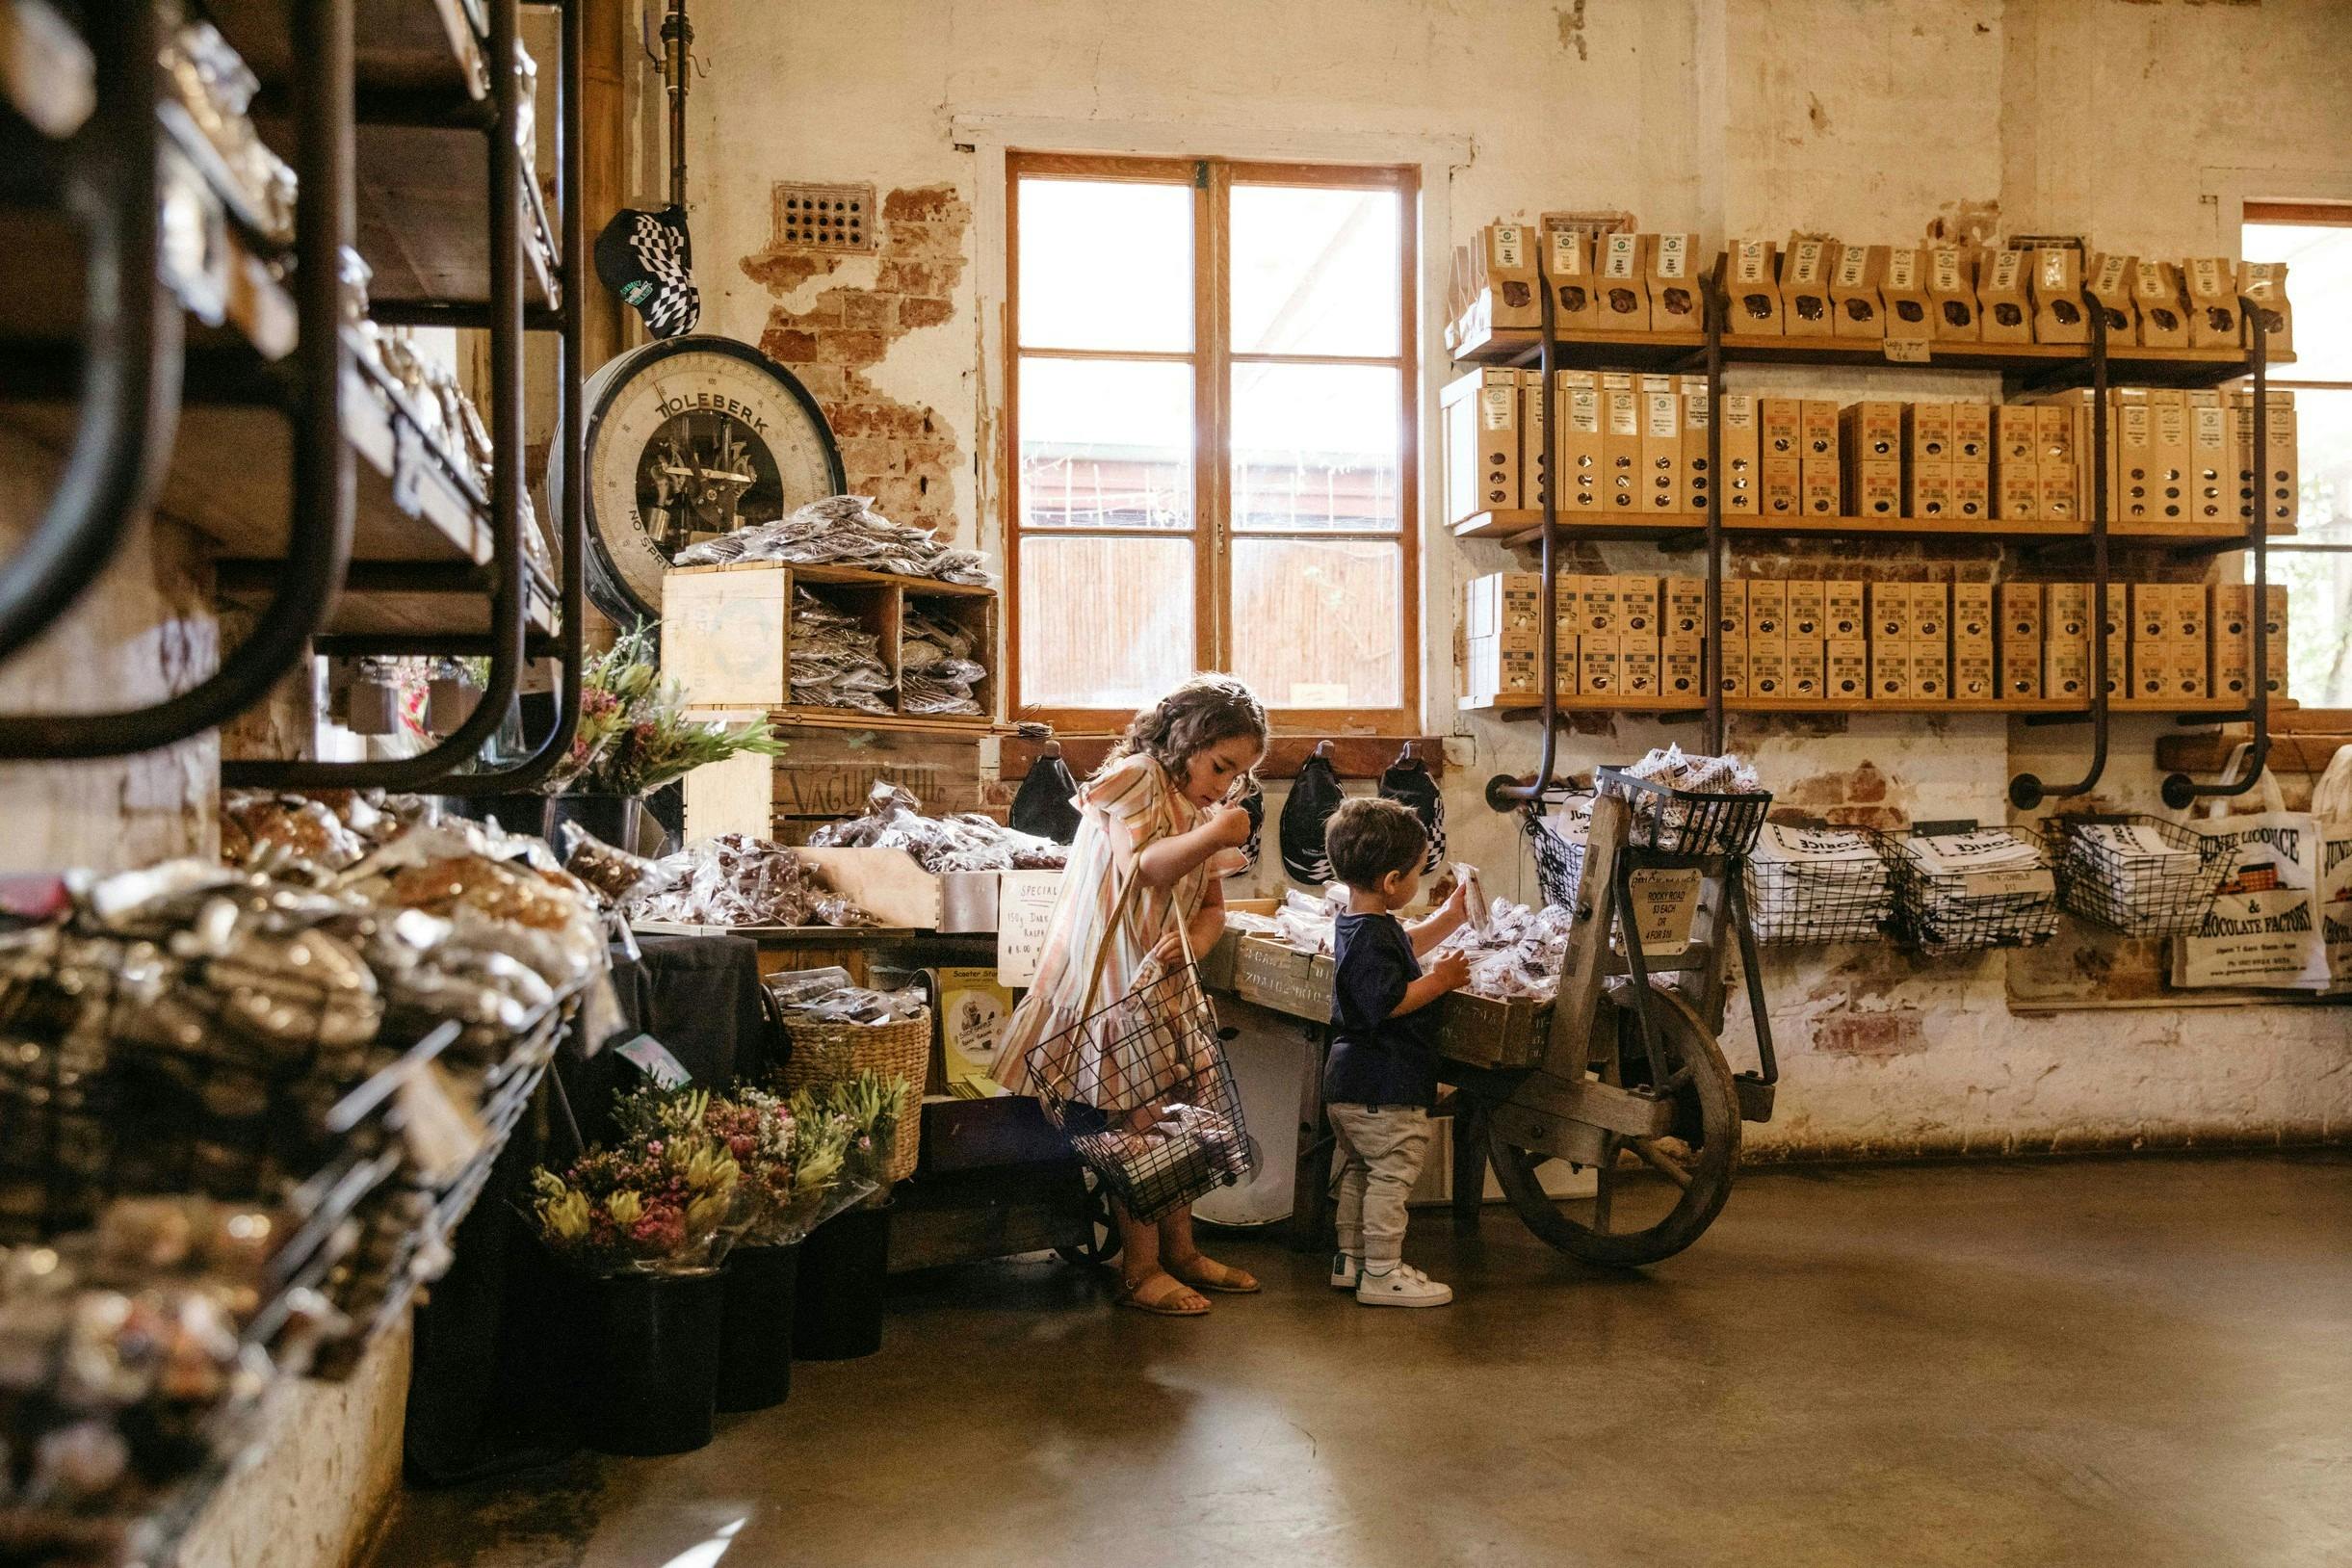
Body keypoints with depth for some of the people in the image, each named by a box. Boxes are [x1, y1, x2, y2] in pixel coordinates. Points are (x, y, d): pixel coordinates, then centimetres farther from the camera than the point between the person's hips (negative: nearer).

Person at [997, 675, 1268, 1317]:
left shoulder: (1204, 812, 15)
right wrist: (1213, 837, -34)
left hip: (1166, 978, 8)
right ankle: (1140, 1271, 0)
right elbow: (1137, 867, -23)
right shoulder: (1134, 778, -9)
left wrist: (1189, 943, -12)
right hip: (1111, 978, -8)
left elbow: (1213, 908, 9)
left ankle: (1179, 1251, 22)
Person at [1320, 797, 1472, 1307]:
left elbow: (1406, 946, 32)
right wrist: (1440, 980, -18)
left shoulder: (1359, 925, 12)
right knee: (1392, 1175, -2)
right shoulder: (1373, 937, -22)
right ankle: (1382, 1273, 3)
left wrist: (1450, 917, 30)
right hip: (1384, 1089, -11)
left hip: (1349, 1081, 11)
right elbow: (1388, 1002, -28)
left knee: (1359, 1171, 20)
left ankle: (1351, 1258, 29)